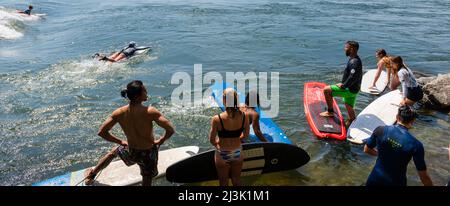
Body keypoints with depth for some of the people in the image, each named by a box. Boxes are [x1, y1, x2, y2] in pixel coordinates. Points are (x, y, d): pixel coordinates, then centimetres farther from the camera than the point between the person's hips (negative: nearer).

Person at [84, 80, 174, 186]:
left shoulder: (119, 113, -16)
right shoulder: (150, 112, -27)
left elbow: (101, 132, -10)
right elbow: (170, 130, -29)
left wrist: (120, 141, 4)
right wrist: (161, 141, -8)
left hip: (131, 152, 3)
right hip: (148, 153, -2)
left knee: (113, 152, 35)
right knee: (147, 182, 21)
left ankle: (91, 175, 52)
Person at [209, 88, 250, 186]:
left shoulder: (217, 119, -27)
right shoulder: (244, 116, -17)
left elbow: (212, 140, -15)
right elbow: (245, 135, -2)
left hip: (222, 155, -2)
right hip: (237, 153, 3)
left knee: (223, 182, 20)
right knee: (236, 180, 25)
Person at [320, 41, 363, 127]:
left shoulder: (354, 62, -22)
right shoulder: (354, 60, 10)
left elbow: (352, 78, -30)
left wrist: (343, 86, -20)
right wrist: (343, 83, 12)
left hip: (350, 90, -10)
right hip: (351, 89, 10)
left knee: (326, 90, -11)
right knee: (349, 108, 18)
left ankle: (330, 111, 1)